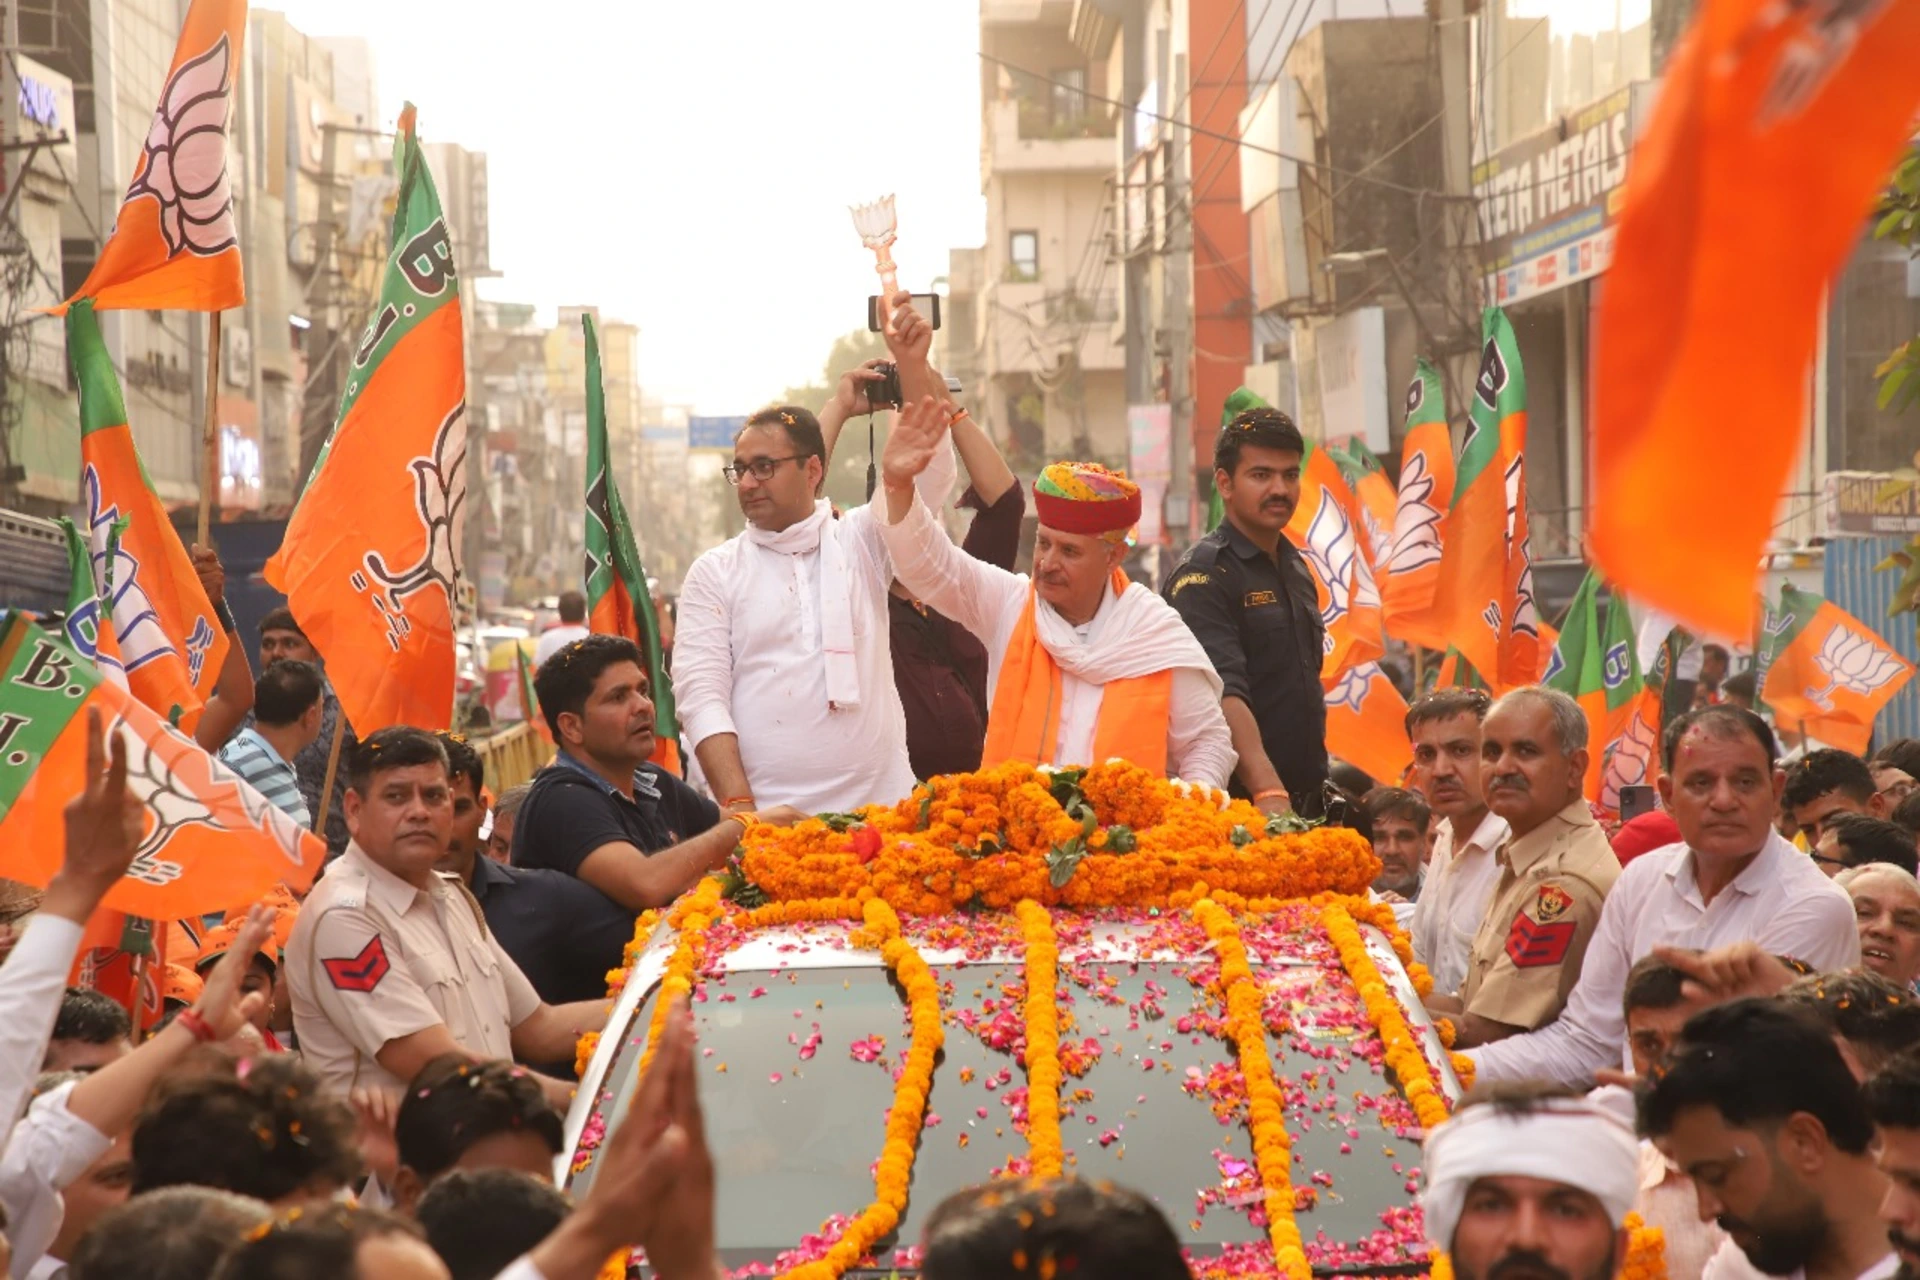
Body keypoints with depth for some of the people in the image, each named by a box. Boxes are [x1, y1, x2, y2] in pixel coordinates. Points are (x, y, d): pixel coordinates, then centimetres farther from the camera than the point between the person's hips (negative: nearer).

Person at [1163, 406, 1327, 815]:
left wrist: (1317, 788, 19)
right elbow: (1224, 696, -23)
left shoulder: (1296, 569, 17)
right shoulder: (1205, 574, -11)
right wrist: (1268, 793, -34)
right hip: (1239, 801, -7)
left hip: (1306, 801, 8)